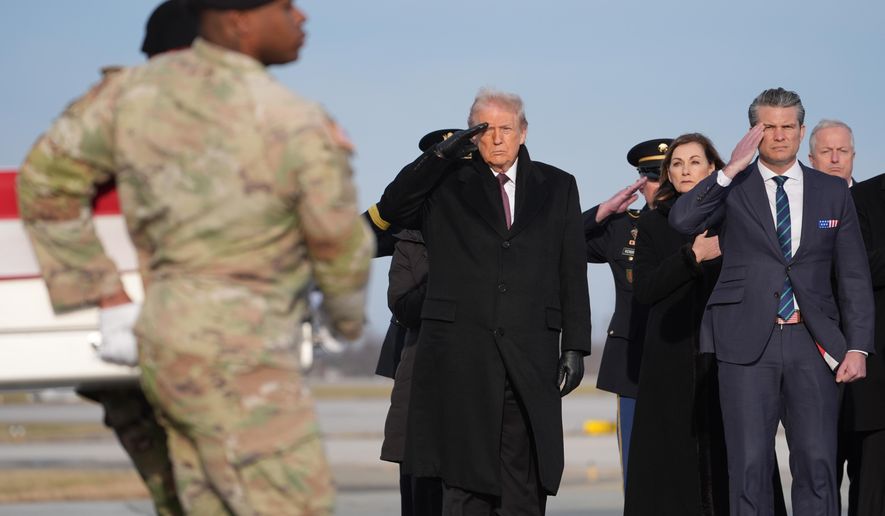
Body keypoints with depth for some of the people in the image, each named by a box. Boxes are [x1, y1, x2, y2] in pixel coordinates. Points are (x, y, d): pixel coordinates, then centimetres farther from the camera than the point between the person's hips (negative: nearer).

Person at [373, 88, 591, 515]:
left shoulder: (557, 187, 13)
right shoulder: (448, 184, 11)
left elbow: (573, 275, 11)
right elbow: (392, 208, -5)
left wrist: (575, 347, 4)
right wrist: (442, 154, -10)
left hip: (531, 354, 1)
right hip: (460, 352, -1)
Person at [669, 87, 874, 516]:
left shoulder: (833, 192, 11)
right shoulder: (732, 188, 6)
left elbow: (854, 276, 10)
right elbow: (682, 220, -13)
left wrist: (858, 347, 1)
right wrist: (732, 170, -18)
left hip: (813, 343, 1)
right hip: (748, 344, -1)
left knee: (818, 464, -5)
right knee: (750, 465, -2)